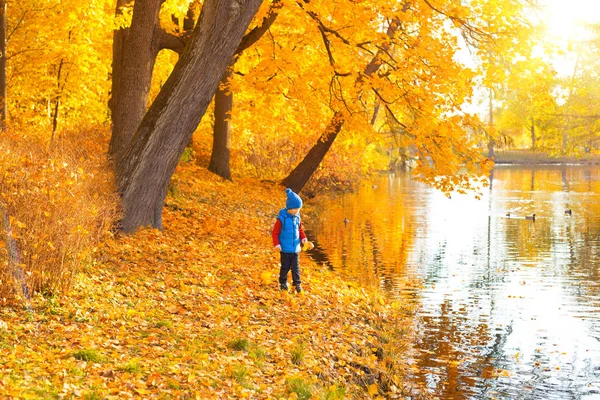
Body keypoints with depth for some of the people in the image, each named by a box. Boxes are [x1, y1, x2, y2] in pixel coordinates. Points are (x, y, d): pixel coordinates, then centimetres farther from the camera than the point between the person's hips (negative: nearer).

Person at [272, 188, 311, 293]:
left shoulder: (297, 218, 1)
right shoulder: (281, 218, -15)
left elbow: (300, 230, 14)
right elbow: (275, 232, -10)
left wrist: (303, 238, -2)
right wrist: (276, 244, -17)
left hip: (295, 248, 4)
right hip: (285, 249, -4)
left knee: (295, 266, 8)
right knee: (285, 266, 8)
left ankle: (297, 283, 17)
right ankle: (283, 282, 25)